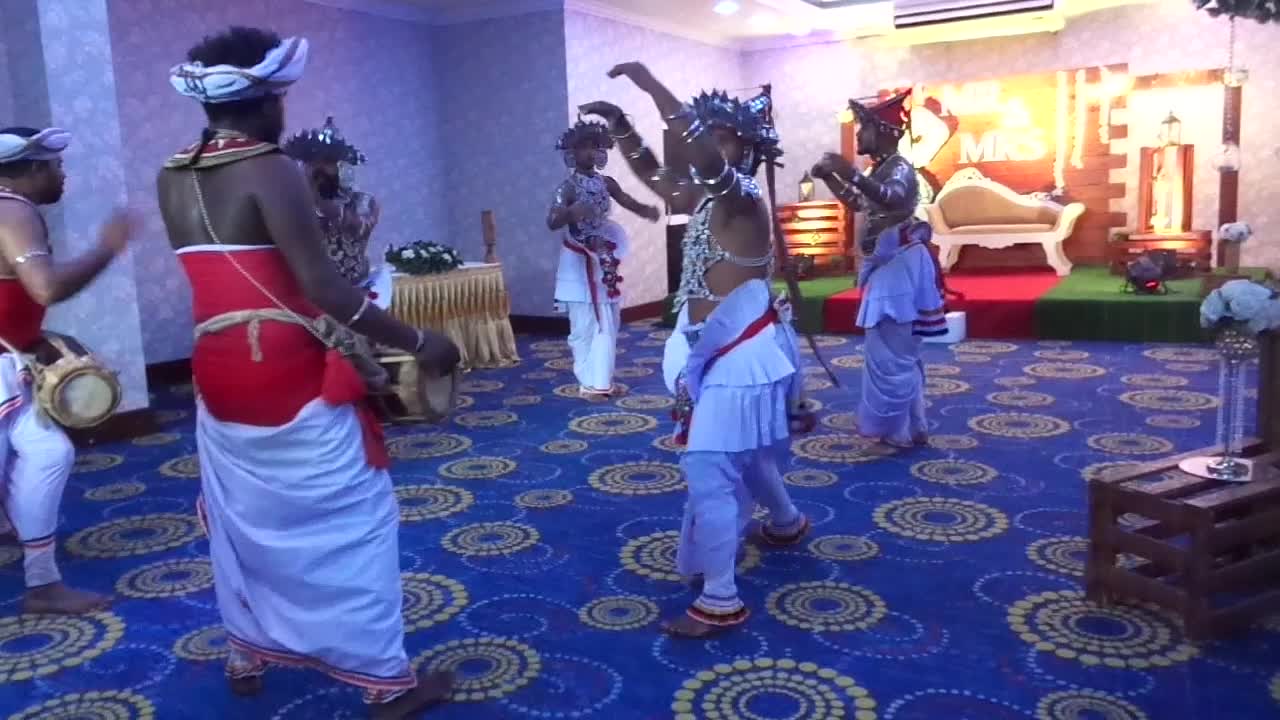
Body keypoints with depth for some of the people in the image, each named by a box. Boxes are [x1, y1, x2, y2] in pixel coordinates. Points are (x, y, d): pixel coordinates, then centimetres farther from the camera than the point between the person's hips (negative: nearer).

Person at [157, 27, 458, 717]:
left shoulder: (171, 179, 8)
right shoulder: (270, 170, -15)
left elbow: (226, 272, 11)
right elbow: (321, 287, -21)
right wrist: (418, 342, -16)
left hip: (217, 372, 7)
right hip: (289, 374, -7)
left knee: (243, 518, 22)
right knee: (352, 518, 4)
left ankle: (248, 654, 38)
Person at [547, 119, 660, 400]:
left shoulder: (606, 183, 6)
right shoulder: (568, 187, -12)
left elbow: (629, 202, 13)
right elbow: (552, 223, -23)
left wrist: (648, 210, -10)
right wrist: (571, 212, -44)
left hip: (604, 262, 6)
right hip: (579, 264, -6)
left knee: (608, 324, 9)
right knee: (585, 325, -4)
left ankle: (602, 380, 19)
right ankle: (590, 382, 3)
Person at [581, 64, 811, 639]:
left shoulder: (742, 202, -20)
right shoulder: (708, 201, 6)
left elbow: (708, 159, -40)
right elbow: (654, 175, 19)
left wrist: (652, 86, -35)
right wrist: (620, 126, 6)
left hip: (739, 359, -10)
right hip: (721, 353, 10)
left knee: (709, 472, -9)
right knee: (745, 456, 28)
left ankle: (720, 601, 0)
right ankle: (786, 523, 54)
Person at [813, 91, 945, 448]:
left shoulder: (899, 168, -14)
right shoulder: (881, 170, 16)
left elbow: (893, 198, -35)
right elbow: (857, 203, 29)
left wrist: (853, 175, -47)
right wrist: (830, 177, 16)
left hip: (898, 265, -10)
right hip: (886, 265, 10)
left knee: (889, 351, -6)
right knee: (895, 350, 16)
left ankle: (901, 430, 3)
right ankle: (908, 426, 26)